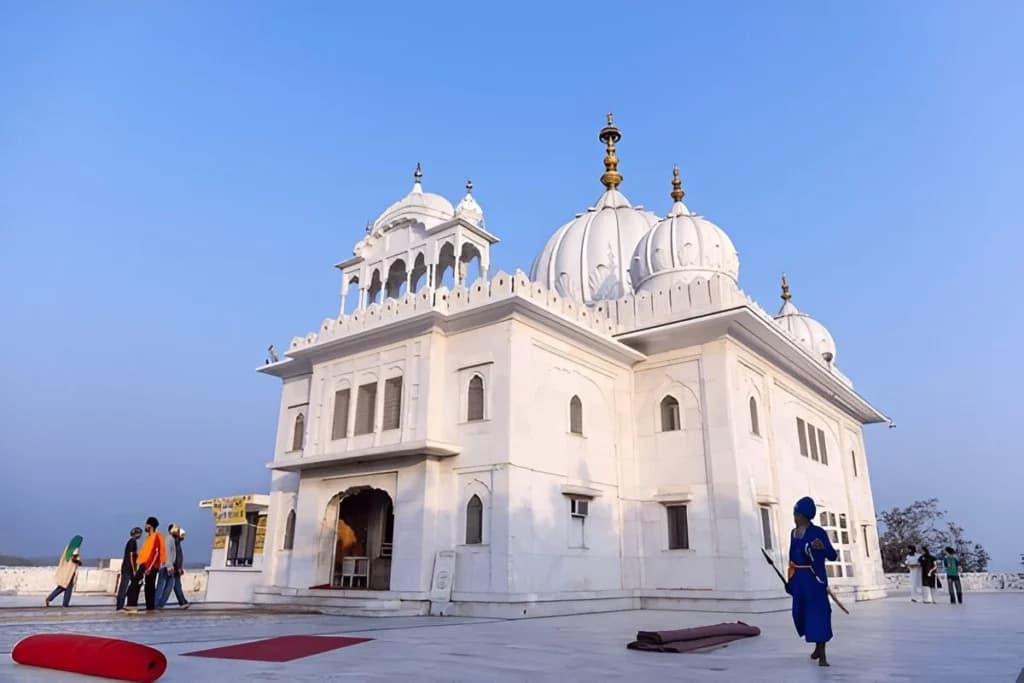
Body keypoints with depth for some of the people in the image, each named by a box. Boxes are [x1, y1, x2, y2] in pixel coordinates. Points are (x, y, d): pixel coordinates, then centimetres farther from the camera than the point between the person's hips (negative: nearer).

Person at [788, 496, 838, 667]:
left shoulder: (818, 532, -10)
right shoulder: (794, 533, 10)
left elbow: (833, 556, -14)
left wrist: (823, 547, -36)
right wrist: (791, 578, 19)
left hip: (814, 578, -7)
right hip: (798, 578, 7)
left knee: (818, 612, -7)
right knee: (801, 613, 12)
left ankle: (822, 656, -2)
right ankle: (818, 646, 33)